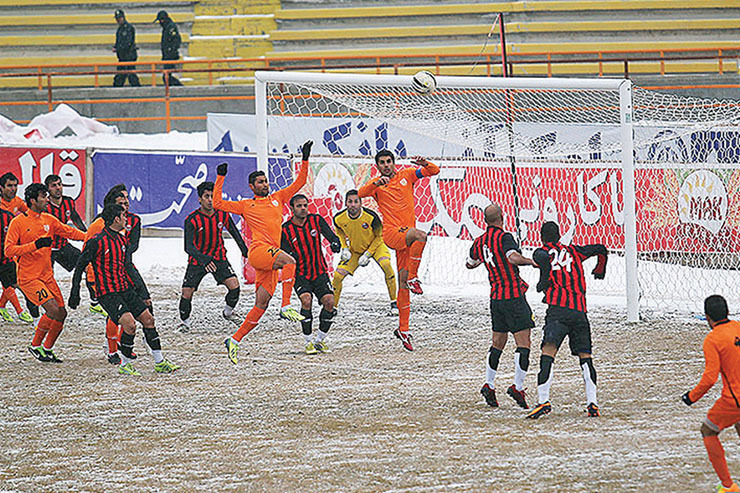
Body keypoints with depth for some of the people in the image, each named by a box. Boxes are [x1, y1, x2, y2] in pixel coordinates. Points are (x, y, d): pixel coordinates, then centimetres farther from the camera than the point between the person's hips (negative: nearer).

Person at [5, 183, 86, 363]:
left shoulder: (49, 220, 9)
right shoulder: (18, 222, -9)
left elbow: (69, 231, 15)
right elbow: (9, 250, -13)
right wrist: (35, 245, -23)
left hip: (47, 277, 7)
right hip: (28, 278, -7)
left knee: (61, 314, 2)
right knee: (53, 309, -20)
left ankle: (47, 349, 19)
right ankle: (35, 346, -3)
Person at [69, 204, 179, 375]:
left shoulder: (121, 239, 12)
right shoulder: (97, 242, -13)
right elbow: (80, 266, -8)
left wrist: (131, 286, 28)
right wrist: (75, 293, -10)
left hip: (125, 289, 8)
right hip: (108, 294, -8)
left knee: (148, 319, 4)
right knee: (130, 324, -22)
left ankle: (160, 363, 13)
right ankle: (124, 365, -6)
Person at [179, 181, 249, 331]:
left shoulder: (222, 214, -9)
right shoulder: (192, 220, -21)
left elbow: (234, 233, 9)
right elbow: (189, 247, -28)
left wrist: (245, 251, 9)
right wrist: (203, 260, -45)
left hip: (219, 258, 2)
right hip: (197, 259, -2)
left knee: (234, 286, -15)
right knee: (186, 294, -10)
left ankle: (228, 311, 14)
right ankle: (185, 321, 18)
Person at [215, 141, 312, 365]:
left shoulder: (278, 198, 22)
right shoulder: (246, 205, 14)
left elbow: (299, 182, 21)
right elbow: (218, 203, 13)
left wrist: (305, 160, 12)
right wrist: (221, 178, 11)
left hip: (271, 258, 4)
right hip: (258, 251, -4)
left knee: (261, 303, -2)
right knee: (289, 261, -32)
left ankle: (234, 340, 4)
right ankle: (286, 306, -33)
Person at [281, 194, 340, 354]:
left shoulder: (316, 220, 1)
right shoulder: (286, 229, -5)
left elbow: (332, 236, -4)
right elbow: (285, 253, -8)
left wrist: (335, 243, -28)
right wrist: (291, 257, -31)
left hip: (320, 273, 2)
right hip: (300, 275, -2)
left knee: (329, 301, -15)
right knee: (306, 300, -26)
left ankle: (320, 339, 6)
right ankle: (308, 341, -11)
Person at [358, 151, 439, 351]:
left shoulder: (406, 175, 13)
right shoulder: (376, 184, 7)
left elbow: (434, 171, 9)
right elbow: (361, 193, -14)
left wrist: (425, 164, -13)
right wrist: (376, 184, -32)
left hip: (406, 234, 3)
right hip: (391, 233, -3)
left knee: (403, 284, 4)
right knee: (420, 236, -33)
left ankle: (403, 329, 8)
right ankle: (413, 278, -21)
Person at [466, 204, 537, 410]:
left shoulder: (479, 242, 9)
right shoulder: (504, 237, -12)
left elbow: (469, 263, 27)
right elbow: (514, 258, -31)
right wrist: (532, 261, -15)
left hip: (496, 298, 7)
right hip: (514, 295, -7)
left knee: (498, 343, 17)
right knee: (523, 343, -6)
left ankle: (489, 385, 14)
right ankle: (518, 386, -15)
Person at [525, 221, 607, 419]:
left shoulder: (542, 252, 9)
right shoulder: (573, 251, 23)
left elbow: (544, 258, -15)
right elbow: (601, 249, 28)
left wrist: (543, 281, -3)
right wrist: (600, 270, 46)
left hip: (558, 308, -4)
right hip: (580, 310, 4)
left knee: (548, 352, -14)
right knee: (585, 356, 10)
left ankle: (543, 401, -27)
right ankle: (592, 403, 0)